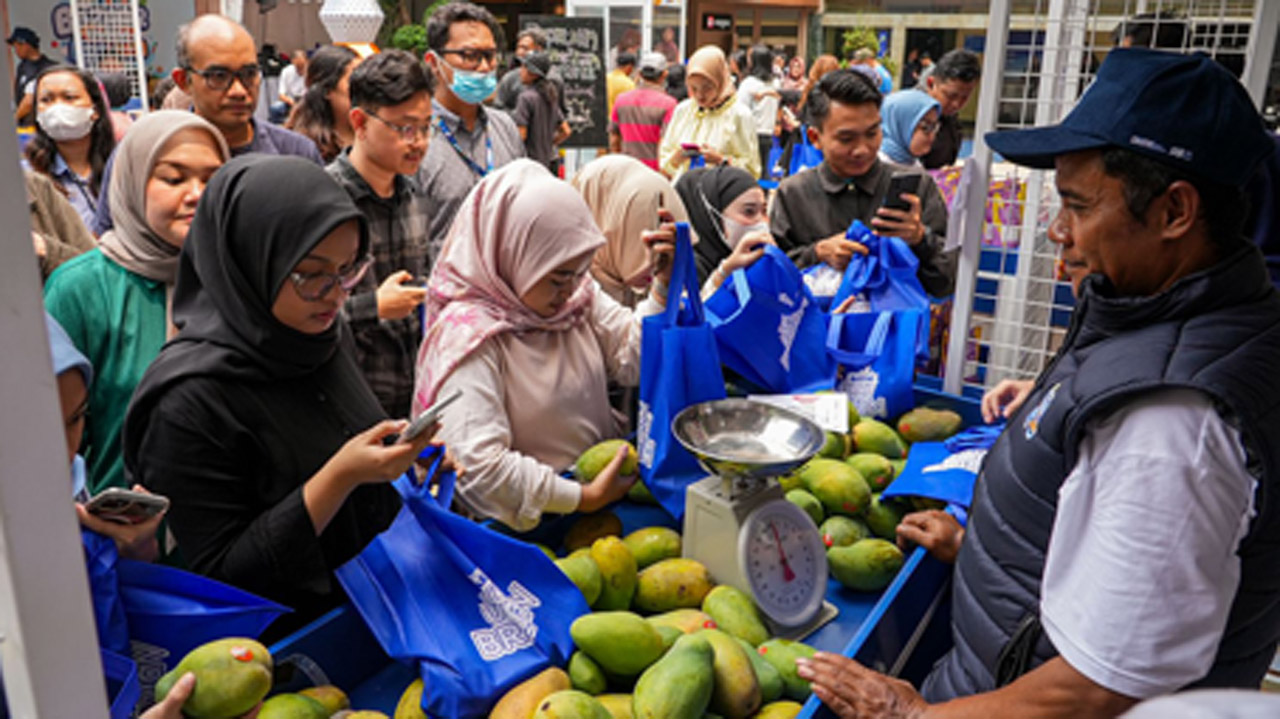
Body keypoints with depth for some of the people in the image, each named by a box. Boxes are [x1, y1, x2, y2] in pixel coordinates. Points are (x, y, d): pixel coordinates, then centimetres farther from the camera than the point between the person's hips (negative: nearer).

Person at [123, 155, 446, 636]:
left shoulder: (321, 336, 2)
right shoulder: (192, 401, -19)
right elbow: (216, 575, -15)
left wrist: (398, 454, -4)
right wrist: (338, 478, -24)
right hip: (287, 639, -6)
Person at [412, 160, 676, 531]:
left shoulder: (578, 294, 5)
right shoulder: (469, 337, -19)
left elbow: (632, 358, 3)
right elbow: (479, 466, -24)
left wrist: (664, 284, -8)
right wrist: (584, 498, -21)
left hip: (604, 483, 5)